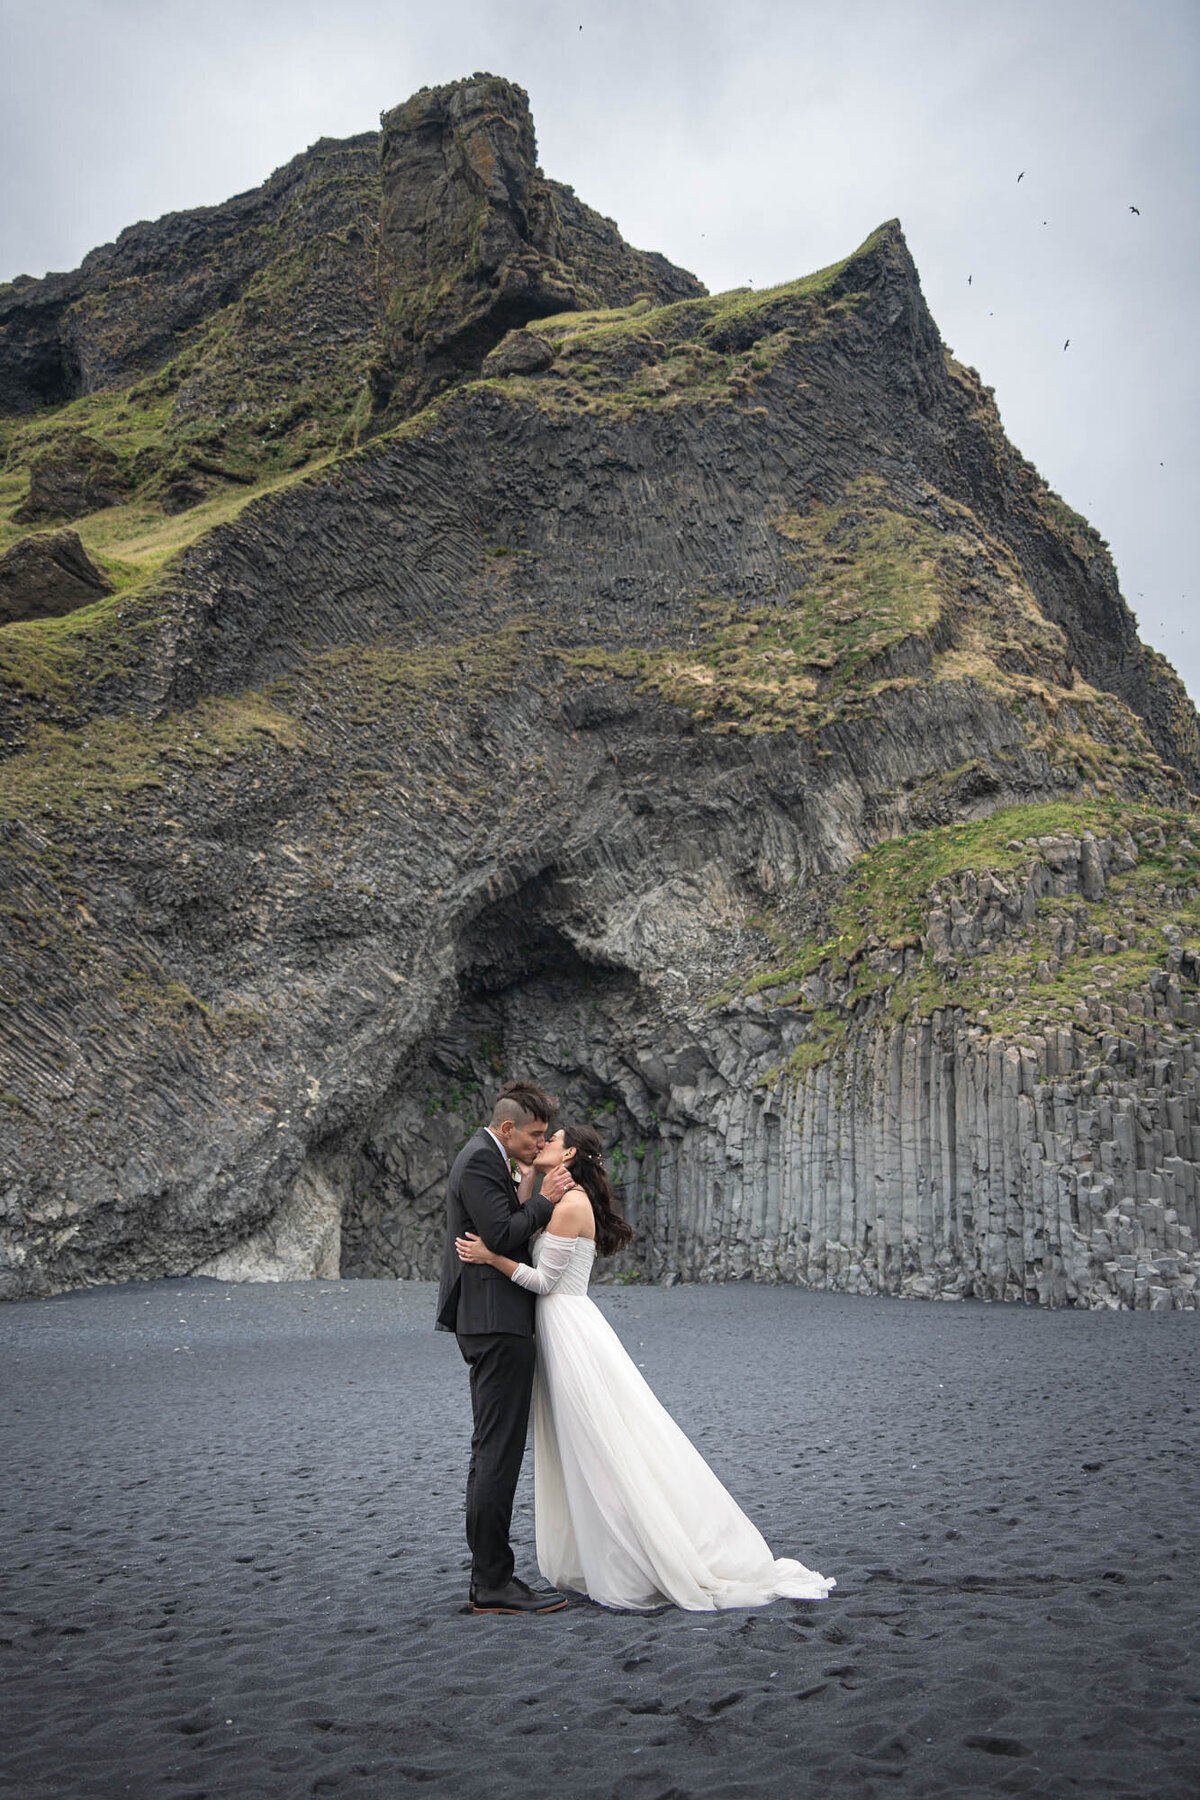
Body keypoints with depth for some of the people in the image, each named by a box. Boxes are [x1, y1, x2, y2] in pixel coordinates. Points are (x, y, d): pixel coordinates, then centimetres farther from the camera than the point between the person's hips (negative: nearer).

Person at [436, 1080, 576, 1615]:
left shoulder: (485, 1158, 18)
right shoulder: (481, 1161, -14)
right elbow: (501, 1237, -21)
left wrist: (526, 1185, 6)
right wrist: (543, 1199, -12)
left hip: (492, 1324, 11)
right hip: (498, 1322, -11)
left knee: (490, 1452, 13)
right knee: (498, 1453, -8)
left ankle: (488, 1579, 19)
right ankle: (493, 1584, -4)